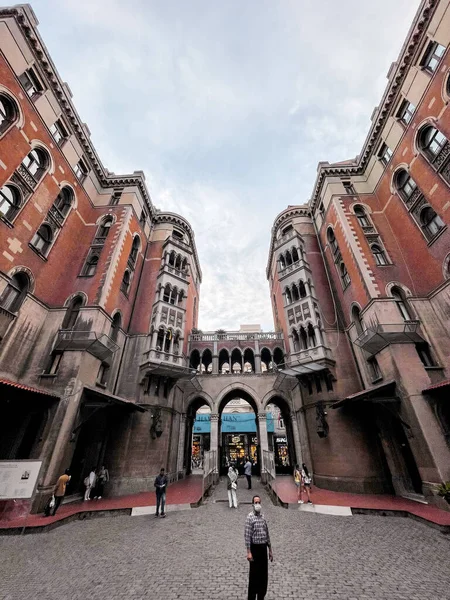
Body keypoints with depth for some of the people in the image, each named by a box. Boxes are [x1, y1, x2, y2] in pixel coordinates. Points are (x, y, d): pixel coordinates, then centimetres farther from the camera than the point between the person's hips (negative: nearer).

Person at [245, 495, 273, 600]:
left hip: (263, 547, 6)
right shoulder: (250, 517, -17)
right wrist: (249, 552, -19)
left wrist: (270, 550, 15)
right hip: (255, 548, -6)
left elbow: (267, 534, 12)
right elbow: (247, 535, -16)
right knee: (254, 574, 5)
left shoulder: (263, 516, 4)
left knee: (264, 573, 15)